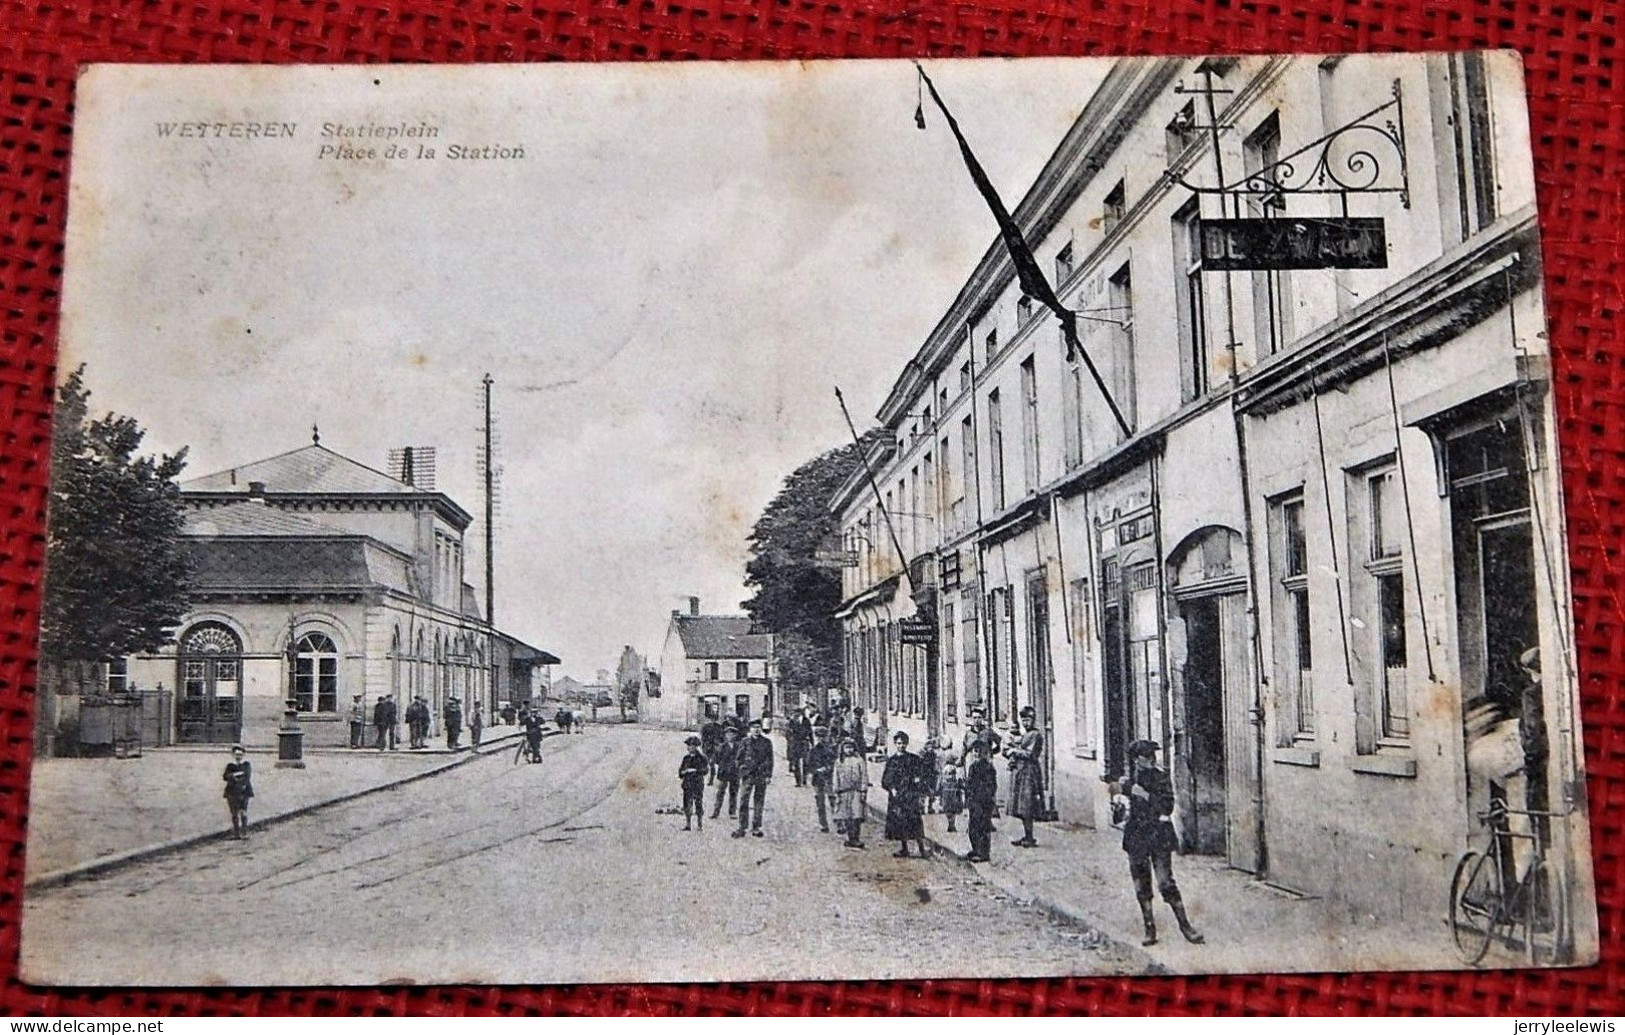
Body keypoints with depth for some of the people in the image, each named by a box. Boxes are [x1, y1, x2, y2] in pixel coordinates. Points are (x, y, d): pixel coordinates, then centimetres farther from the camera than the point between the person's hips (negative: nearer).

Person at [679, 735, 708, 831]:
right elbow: (681, 771, 15)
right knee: (687, 805, 2)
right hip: (687, 784, 4)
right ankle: (687, 825, 8)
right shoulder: (686, 758, 11)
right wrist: (682, 773, -6)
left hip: (698, 784, -4)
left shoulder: (701, 757, -2)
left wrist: (695, 771, -17)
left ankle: (700, 825, 6)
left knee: (699, 804, -3)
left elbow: (705, 770, -9)